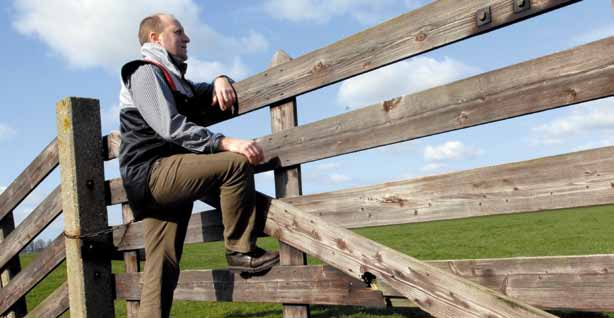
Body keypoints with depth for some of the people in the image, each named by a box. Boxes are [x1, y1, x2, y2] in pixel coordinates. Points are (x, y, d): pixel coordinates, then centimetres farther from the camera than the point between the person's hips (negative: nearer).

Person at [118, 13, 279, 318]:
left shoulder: (172, 79, 28)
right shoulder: (145, 72, -2)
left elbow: (212, 98, 36)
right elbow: (171, 127, -17)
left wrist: (220, 81, 10)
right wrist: (225, 143, -26)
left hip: (166, 177, 9)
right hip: (154, 171, -9)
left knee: (163, 267, 5)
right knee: (236, 164, -22)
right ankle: (240, 250, -14)